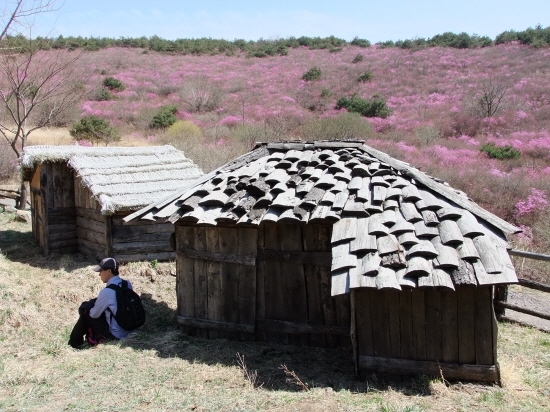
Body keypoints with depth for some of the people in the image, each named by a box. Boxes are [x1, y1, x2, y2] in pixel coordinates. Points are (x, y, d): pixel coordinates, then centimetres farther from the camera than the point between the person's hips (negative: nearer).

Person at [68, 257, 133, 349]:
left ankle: (73, 344, 26)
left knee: (86, 315, 9)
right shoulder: (127, 284, -1)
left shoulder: (106, 292, -23)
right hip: (128, 330, 7)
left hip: (115, 335, -7)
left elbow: (94, 314, -9)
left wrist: (87, 308, 14)